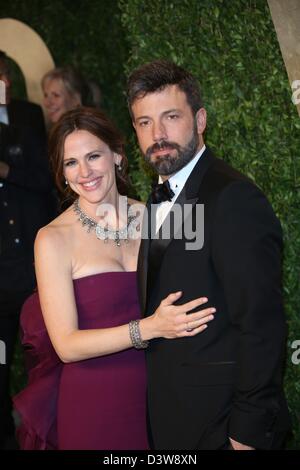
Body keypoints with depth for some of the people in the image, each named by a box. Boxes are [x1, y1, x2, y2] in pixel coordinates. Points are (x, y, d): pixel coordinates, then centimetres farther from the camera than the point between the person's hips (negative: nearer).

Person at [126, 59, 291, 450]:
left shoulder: (234, 199, -18)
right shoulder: (161, 200, 12)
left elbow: (261, 325, -21)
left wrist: (248, 432, -20)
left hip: (221, 423, -8)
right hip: (171, 420, 8)